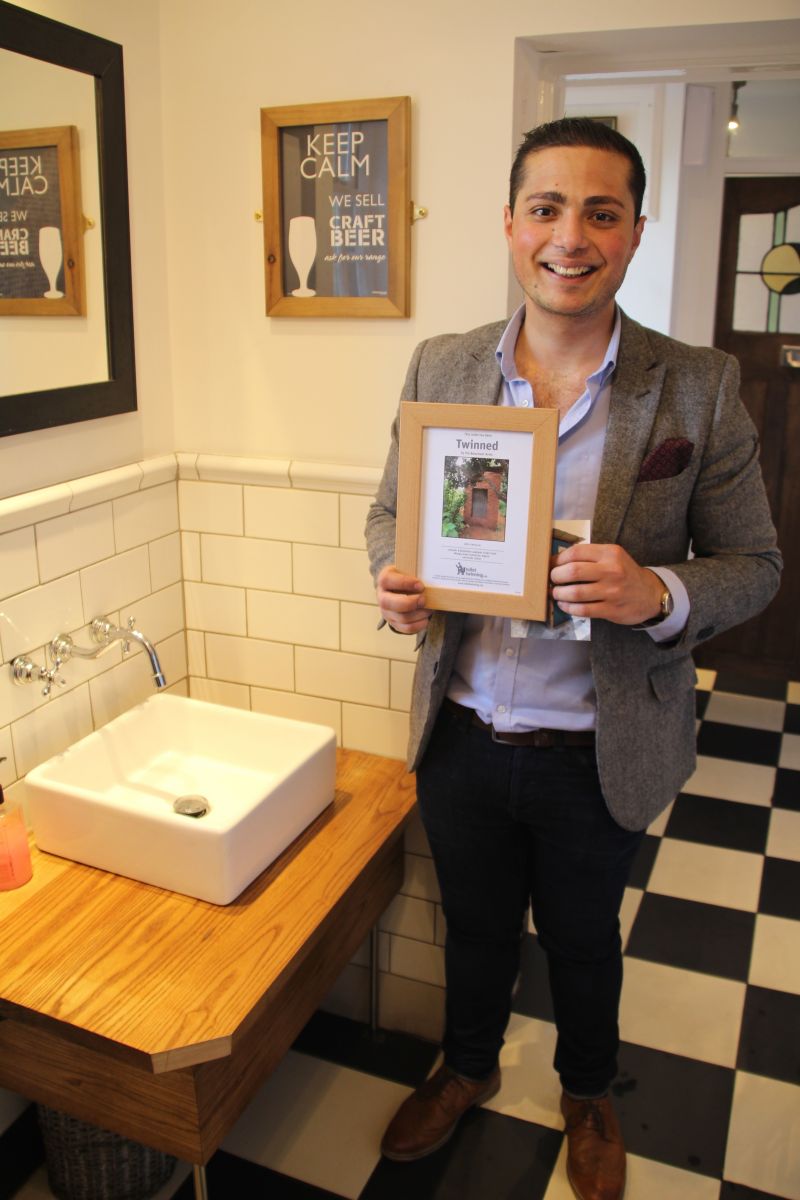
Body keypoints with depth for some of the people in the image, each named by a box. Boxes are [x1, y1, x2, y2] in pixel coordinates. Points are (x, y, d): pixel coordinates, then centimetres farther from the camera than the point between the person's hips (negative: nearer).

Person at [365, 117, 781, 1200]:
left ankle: (588, 1095, 55)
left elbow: (754, 563, -6)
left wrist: (658, 594, -28)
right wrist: (395, 580, -17)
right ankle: (468, 1067, 57)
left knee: (583, 942, 23)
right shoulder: (440, 368, -5)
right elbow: (392, 510, 6)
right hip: (463, 737, 2)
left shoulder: (700, 388, -12)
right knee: (475, 925, 25)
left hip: (597, 754, -2)